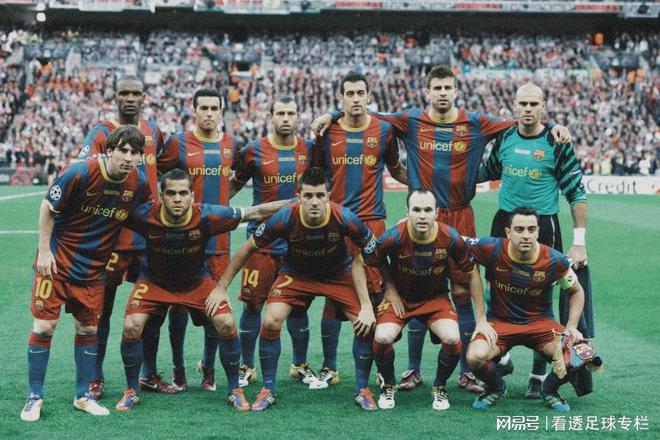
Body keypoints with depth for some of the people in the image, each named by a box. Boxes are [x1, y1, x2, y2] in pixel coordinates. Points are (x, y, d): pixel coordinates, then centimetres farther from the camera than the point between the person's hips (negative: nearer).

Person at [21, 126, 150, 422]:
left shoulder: (139, 184, -8)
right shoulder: (80, 174, -21)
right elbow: (47, 208, -10)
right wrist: (44, 250, -11)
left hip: (94, 268, 4)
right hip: (57, 261, -4)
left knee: (88, 329, 8)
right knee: (44, 326, -5)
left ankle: (83, 395, 21)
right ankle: (34, 397, 7)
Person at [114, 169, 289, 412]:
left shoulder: (207, 216, -29)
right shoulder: (145, 216, -29)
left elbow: (256, 212, -20)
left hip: (197, 281, 0)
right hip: (154, 280, 0)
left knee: (226, 324, -16)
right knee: (131, 327, -18)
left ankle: (235, 390, 6)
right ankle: (132, 391, 6)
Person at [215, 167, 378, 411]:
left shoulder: (344, 218, -30)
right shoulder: (285, 218, -30)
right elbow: (248, 248, -14)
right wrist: (221, 287, -10)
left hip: (339, 274, 0)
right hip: (295, 273, 0)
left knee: (366, 323, -15)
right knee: (271, 322, -19)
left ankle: (362, 390, 7)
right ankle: (268, 390, 2)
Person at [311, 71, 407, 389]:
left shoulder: (383, 130, 4)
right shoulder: (327, 132, 5)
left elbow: (396, 170, 19)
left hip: (372, 221, -1)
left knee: (376, 293, -3)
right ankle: (329, 368, 12)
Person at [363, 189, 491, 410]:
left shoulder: (451, 238, -21)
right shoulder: (394, 237, -26)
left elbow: (473, 273, -6)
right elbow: (371, 259, -3)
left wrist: (482, 320, -5)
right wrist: (391, 289, -4)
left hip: (436, 297, 1)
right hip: (400, 297, -1)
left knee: (452, 338, -25)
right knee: (383, 337, -27)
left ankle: (440, 387, 6)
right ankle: (388, 385, 6)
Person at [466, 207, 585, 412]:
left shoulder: (554, 260, -14)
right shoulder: (493, 249, -19)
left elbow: (576, 291, 5)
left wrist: (571, 326, -9)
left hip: (540, 322, 1)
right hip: (500, 322, -1)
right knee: (476, 356, -31)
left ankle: (549, 389, 10)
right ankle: (496, 388, 8)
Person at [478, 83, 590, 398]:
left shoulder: (556, 144, -8)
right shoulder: (505, 138, 5)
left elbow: (577, 193, -5)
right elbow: (489, 171, 25)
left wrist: (579, 241, -10)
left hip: (543, 227, -4)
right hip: (505, 222, 4)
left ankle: (538, 375, 10)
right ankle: (501, 357, 24)